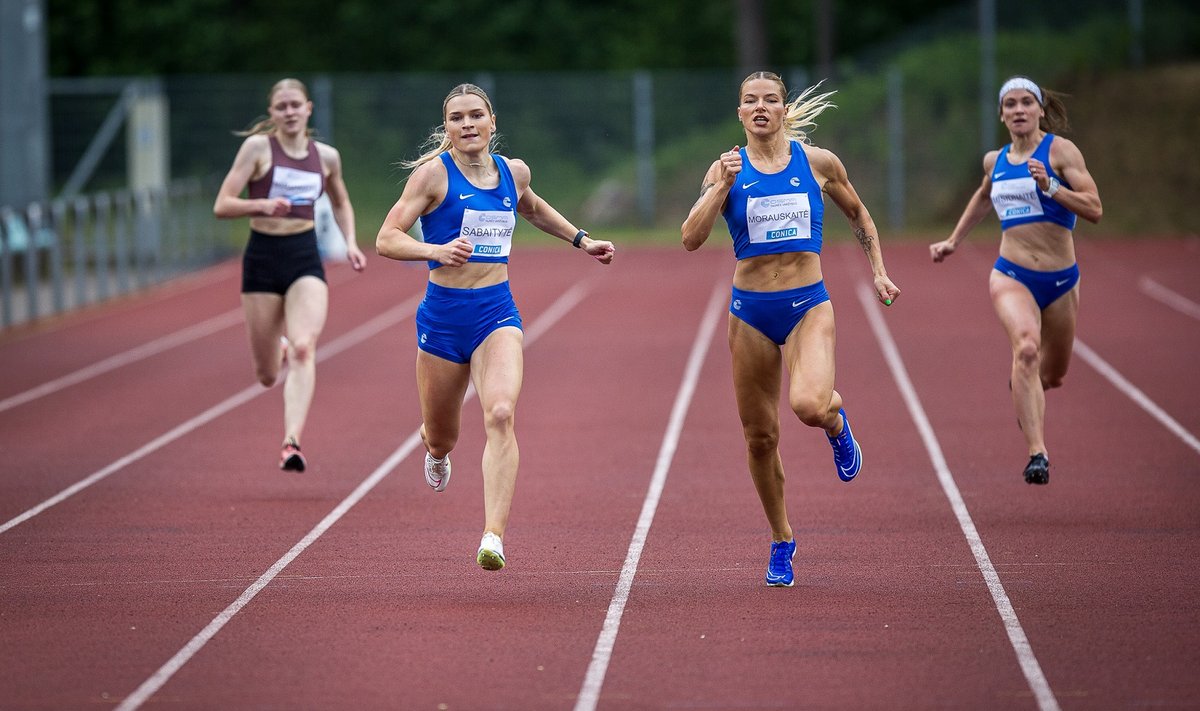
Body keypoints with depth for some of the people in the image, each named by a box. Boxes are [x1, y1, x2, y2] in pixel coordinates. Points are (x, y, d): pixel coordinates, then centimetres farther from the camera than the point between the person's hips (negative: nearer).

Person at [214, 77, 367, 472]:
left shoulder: (326, 156, 6)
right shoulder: (258, 147, -5)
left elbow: (341, 203, 25)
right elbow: (222, 206, -8)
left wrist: (350, 242, 8)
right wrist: (262, 205, -26)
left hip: (306, 258, 1)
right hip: (263, 258, -1)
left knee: (303, 349, -23)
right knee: (267, 375, 6)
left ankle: (291, 443, -31)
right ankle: (277, 347, 45)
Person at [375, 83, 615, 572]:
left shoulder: (513, 171, 7)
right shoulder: (434, 173, -7)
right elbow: (387, 239, -13)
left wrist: (581, 240, 28)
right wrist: (435, 250, -31)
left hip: (497, 312, 1)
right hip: (443, 315, -1)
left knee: (501, 415, -24)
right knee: (441, 438, 12)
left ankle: (494, 536, -29)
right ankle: (436, 451, 53)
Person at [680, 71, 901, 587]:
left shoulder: (817, 162, 1)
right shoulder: (728, 168, 1)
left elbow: (859, 216, 17)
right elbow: (691, 239, -8)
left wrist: (878, 271, 9)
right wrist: (723, 186, -18)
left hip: (808, 306, -1)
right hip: (751, 311, 2)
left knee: (809, 405, -29)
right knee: (760, 437, 5)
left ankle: (837, 423, 10)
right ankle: (782, 543, 24)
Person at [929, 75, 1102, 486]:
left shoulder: (1060, 151, -5)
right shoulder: (995, 161, 8)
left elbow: (1094, 209, -13)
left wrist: (1049, 187, -24)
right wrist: (953, 241, 31)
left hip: (1060, 280, 0)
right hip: (1011, 276, 0)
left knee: (1052, 374, 16)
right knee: (1026, 348, -29)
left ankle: (1022, 389, 55)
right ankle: (1037, 454, -35)